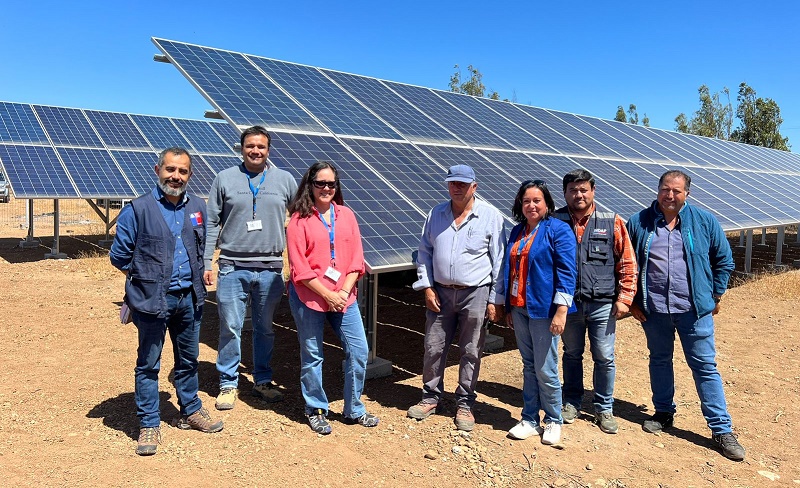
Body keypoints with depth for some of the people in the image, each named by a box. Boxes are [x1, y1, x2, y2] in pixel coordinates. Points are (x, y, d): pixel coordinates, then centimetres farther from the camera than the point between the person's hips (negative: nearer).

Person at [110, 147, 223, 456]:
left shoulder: (197, 207, 6)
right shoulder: (138, 209, -9)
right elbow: (119, 257, -3)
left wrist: (195, 277, 10)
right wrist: (146, 277, 3)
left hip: (189, 298, 5)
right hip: (153, 301, -4)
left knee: (188, 359, 17)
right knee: (148, 364, 6)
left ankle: (190, 411, 35)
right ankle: (149, 425, 19)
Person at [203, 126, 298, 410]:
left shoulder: (284, 180, 5)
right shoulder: (225, 179, 3)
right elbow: (212, 224, 3)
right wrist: (206, 263, -2)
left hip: (271, 267, 1)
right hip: (233, 267, -1)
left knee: (265, 328, 12)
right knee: (230, 328, 3)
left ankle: (263, 381, 27)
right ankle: (228, 384, 19)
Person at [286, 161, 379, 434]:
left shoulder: (346, 215, 6)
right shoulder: (300, 219, -5)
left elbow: (356, 259, 3)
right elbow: (300, 268, -9)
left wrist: (344, 292, -9)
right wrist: (328, 295, -12)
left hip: (344, 297, 4)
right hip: (309, 297, -3)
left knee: (359, 351, 5)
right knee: (312, 356, 7)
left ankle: (353, 410, 23)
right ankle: (316, 411, 26)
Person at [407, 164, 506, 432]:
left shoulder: (490, 216, -4)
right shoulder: (436, 214, 6)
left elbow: (499, 261, -4)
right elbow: (424, 252, 10)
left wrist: (496, 300, -7)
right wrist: (427, 287, 1)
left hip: (476, 294, -3)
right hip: (441, 292, 3)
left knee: (470, 352, 7)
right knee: (433, 348, 9)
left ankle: (465, 403, 23)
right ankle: (431, 397, 27)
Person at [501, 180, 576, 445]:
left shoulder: (559, 230, -7)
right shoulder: (517, 232, 12)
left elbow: (566, 273, -12)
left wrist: (561, 311, -17)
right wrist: (508, 308, 16)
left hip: (543, 310, -6)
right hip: (519, 309, 6)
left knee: (545, 369, 1)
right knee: (529, 366, 14)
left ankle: (553, 421, 20)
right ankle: (530, 420, 24)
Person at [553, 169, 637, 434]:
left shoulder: (612, 222, -1)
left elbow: (627, 263, 1)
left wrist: (624, 298, -4)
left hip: (602, 304, 0)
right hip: (569, 303, 1)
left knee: (604, 358, 7)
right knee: (572, 355, 15)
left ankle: (604, 408, 24)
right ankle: (572, 402, 31)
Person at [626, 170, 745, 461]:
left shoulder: (705, 222, 0)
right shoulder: (639, 223, 0)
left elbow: (724, 260, 8)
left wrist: (715, 296, 6)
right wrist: (632, 301, 4)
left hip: (694, 309, -1)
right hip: (653, 309, 1)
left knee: (705, 366, 2)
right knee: (659, 360, 15)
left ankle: (721, 429, 11)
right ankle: (664, 413, 32)